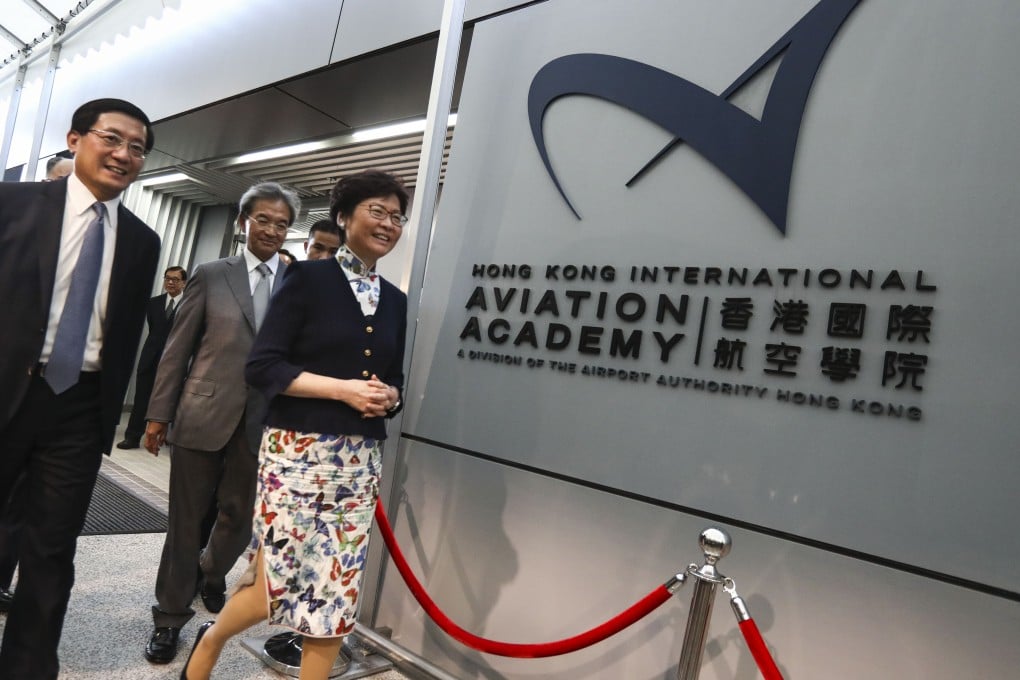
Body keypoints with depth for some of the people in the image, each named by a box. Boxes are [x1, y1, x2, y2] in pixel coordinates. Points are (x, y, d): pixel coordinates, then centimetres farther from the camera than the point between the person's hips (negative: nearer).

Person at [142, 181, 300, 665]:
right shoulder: (211, 275, 2)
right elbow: (178, 348, 3)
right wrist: (159, 412, 1)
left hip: (262, 421, 1)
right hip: (203, 413, -1)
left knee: (239, 516, 14)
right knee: (186, 519, 8)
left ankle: (212, 576, 46)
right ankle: (170, 617, 26)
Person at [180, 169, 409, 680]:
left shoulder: (396, 301, 12)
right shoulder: (308, 278, -4)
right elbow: (262, 366, -9)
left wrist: (389, 397, -5)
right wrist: (343, 389, -16)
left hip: (359, 460, 5)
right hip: (296, 452, -5)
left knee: (339, 593, 6)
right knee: (279, 585, 2)